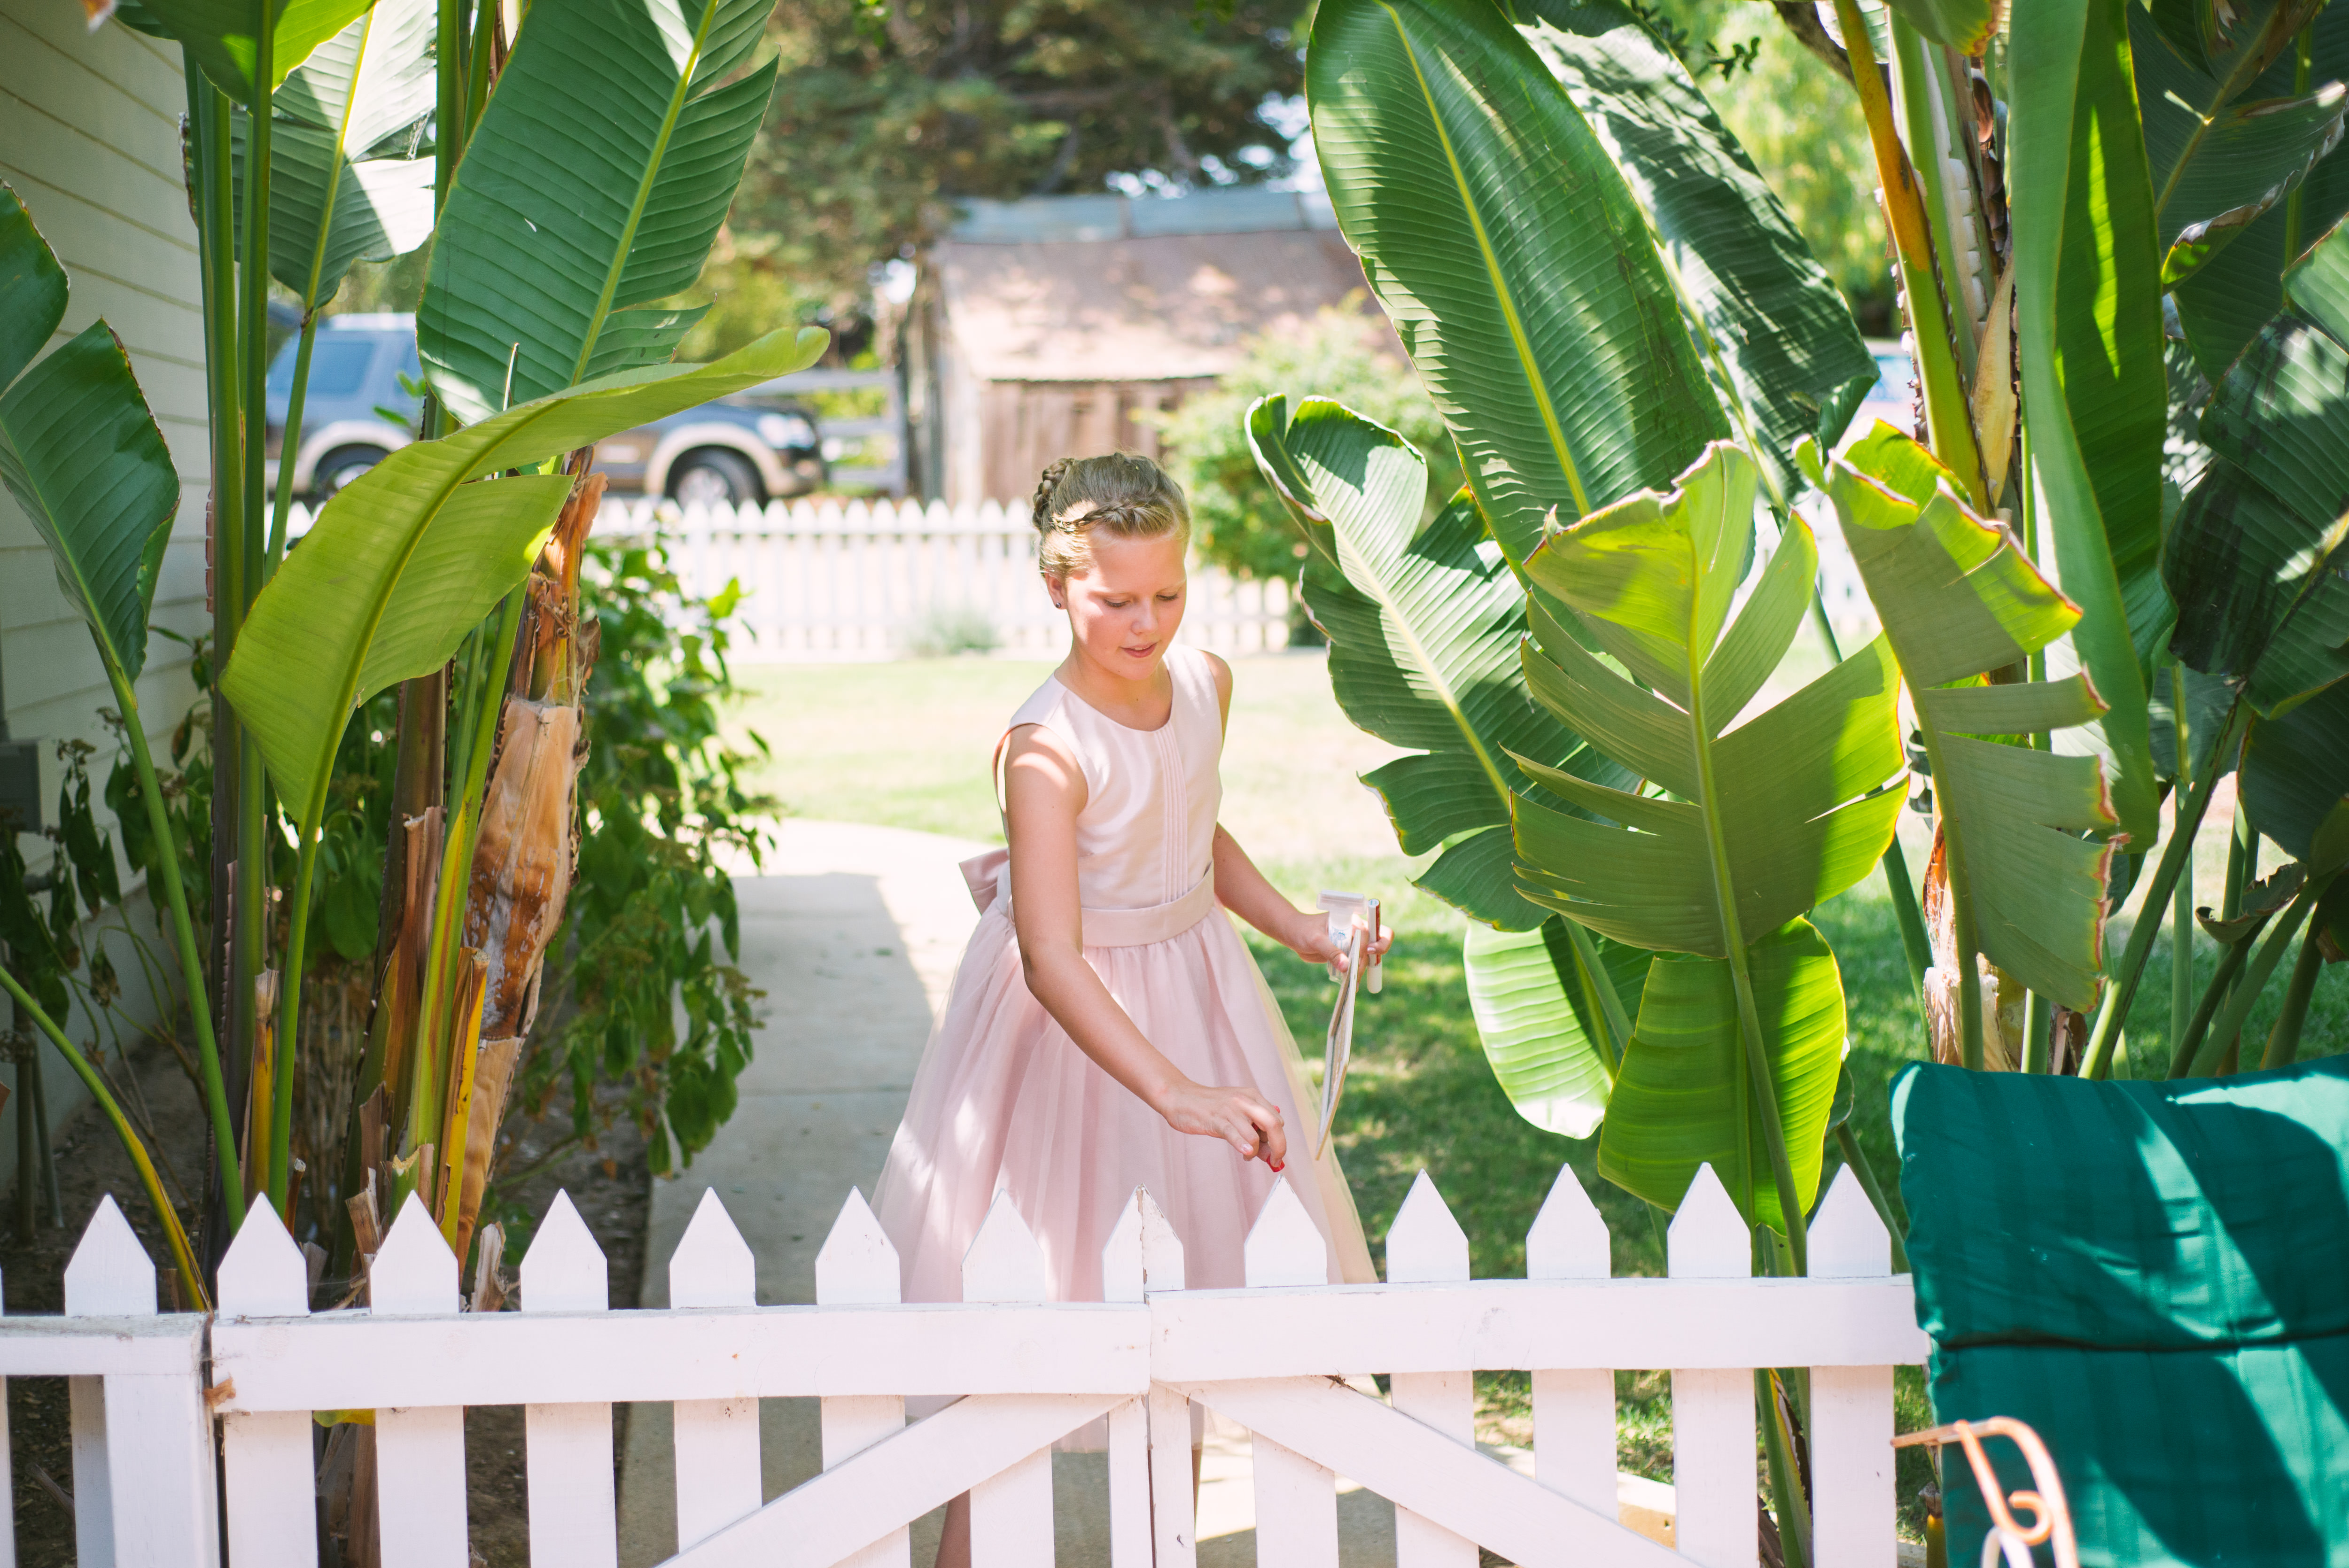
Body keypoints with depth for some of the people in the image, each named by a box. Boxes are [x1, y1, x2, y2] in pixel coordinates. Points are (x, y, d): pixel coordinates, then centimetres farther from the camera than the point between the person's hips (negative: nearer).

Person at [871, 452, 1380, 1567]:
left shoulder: (1204, 683, -7)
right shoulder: (1044, 751, -29)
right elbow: (1052, 961, -37)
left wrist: (1292, 927, 5)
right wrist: (1176, 1091, -45)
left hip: (1194, 986, 7)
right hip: (1072, 1017, -7)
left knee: (1205, 1237, 15)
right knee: (1031, 1272, 1)